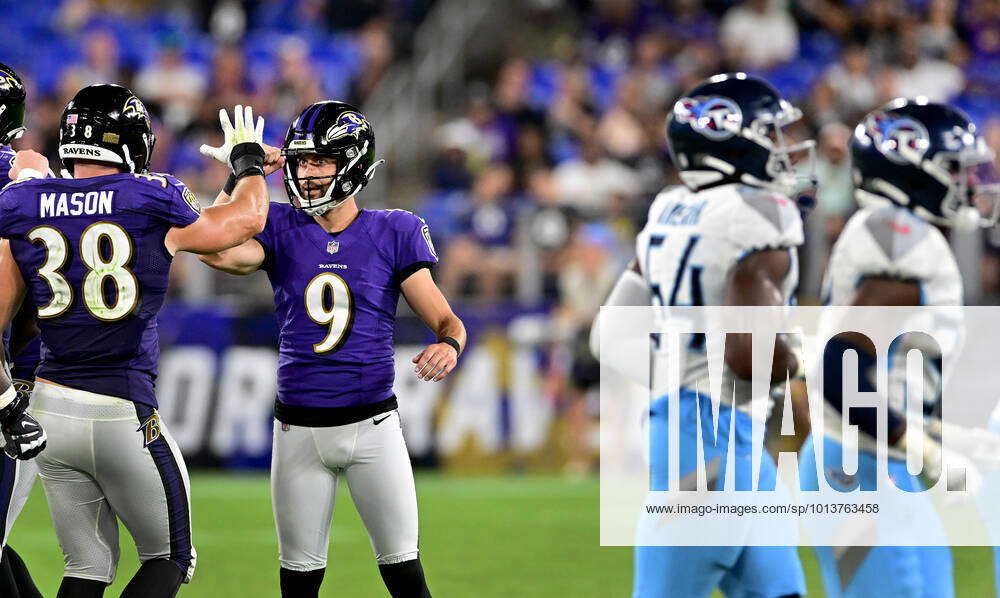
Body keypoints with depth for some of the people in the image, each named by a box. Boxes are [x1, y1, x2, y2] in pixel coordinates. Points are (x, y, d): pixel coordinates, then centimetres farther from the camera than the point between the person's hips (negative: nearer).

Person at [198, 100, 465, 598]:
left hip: (371, 422, -1)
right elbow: (218, 252, -19)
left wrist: (448, 344, -25)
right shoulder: (281, 229, 1)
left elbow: (445, 321, -2)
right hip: (299, 427, 1)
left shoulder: (392, 234, -1)